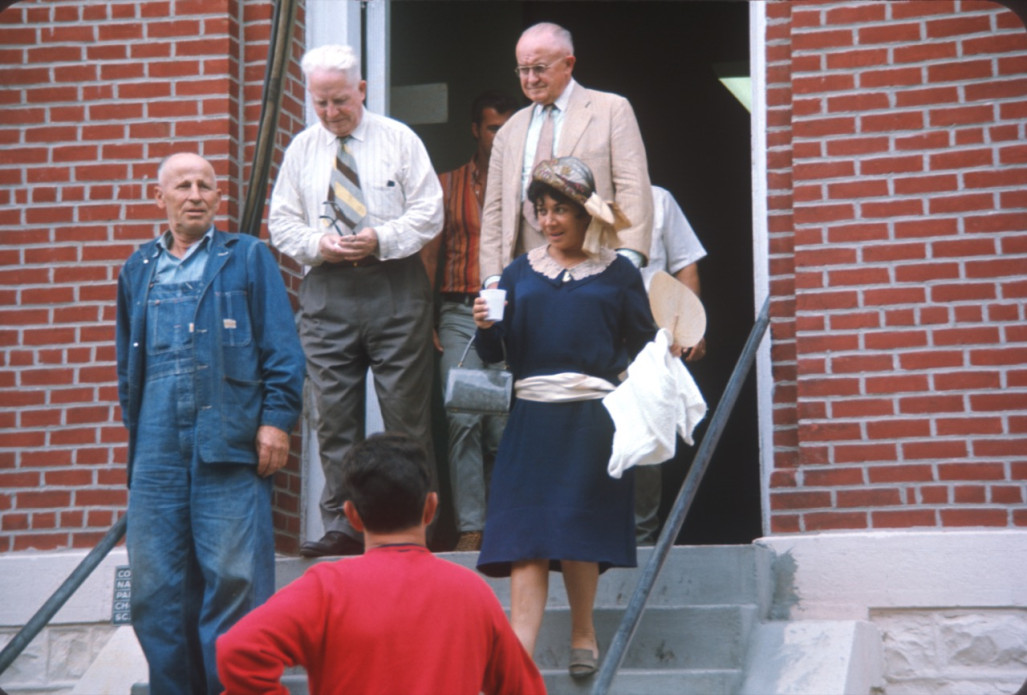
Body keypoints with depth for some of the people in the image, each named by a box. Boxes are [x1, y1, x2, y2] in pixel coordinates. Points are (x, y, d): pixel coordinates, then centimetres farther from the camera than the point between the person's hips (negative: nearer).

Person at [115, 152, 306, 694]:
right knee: (154, 583, 2)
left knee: (233, 577, -6)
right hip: (157, 448, 3)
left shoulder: (248, 258, 9)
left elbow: (281, 349, 3)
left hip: (229, 442, -3)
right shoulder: (138, 269, 19)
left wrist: (276, 420, -7)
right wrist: (134, 428, 14)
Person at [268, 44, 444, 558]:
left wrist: (381, 239, -14)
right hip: (326, 290, 2)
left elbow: (429, 211, 0)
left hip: (394, 288, -2)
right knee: (334, 414, 0)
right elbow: (282, 222, 12)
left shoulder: (399, 140, 4)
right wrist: (318, 244, -7)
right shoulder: (301, 149, 12)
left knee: (406, 410, -2)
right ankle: (341, 525, 4)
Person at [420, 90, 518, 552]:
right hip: (459, 312, 1)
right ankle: (470, 527, -7)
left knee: (505, 422, -3)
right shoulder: (448, 185, 14)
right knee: (463, 418, -8)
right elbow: (430, 254, 12)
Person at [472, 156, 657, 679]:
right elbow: (494, 353, 9)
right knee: (526, 538, -8)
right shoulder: (520, 273, 14)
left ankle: (583, 632, 19)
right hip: (532, 416, 2)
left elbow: (643, 347, 5)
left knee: (579, 527, -3)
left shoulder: (618, 274, 9)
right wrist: (484, 327, -11)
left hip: (592, 418, -2)